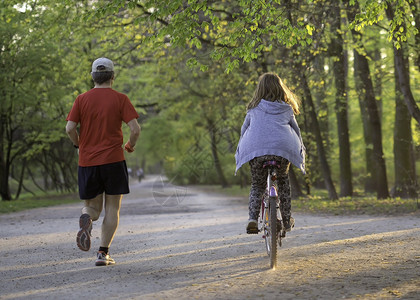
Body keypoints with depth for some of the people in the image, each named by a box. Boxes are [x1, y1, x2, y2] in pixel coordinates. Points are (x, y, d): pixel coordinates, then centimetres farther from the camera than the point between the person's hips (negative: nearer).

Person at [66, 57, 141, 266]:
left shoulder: (82, 99, 4)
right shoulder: (120, 99, -1)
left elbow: (69, 128, -3)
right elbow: (135, 129, -10)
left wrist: (79, 145, 15)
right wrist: (130, 145, 10)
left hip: (87, 162, 2)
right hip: (113, 161, -2)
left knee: (93, 207, 15)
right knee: (112, 208, 8)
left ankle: (86, 218, -20)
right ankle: (103, 253, 0)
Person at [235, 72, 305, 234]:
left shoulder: (254, 109, 18)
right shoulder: (287, 109, 19)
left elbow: (244, 130, 23)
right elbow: (296, 130, 24)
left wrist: (241, 152, 35)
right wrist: (300, 151, 36)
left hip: (255, 150, 0)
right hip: (282, 149, 0)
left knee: (257, 186, 15)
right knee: (283, 182, 24)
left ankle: (253, 219, -5)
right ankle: (287, 220, 22)